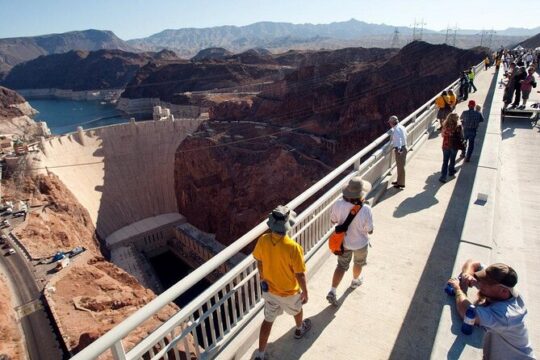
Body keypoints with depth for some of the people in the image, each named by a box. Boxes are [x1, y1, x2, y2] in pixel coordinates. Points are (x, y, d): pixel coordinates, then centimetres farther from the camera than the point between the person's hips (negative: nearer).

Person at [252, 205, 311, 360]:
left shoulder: (263, 240, -21)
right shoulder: (293, 248, -35)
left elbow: (259, 263, -3)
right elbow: (300, 275, -23)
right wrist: (305, 291, -5)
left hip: (269, 289, 3)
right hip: (289, 292, -3)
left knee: (268, 320, 22)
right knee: (297, 310, 31)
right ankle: (299, 330, 60)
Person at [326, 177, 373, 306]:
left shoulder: (338, 204, -24)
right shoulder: (366, 209, -33)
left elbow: (333, 220, -7)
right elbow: (370, 231, -18)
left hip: (343, 242, 2)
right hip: (360, 244, -2)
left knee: (341, 266, 22)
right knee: (358, 263, 30)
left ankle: (332, 292, 17)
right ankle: (355, 281, 56)